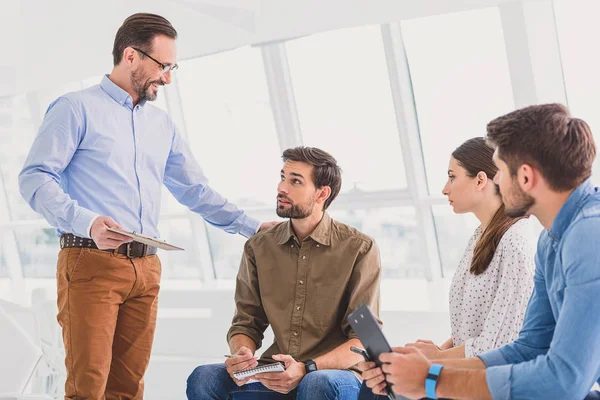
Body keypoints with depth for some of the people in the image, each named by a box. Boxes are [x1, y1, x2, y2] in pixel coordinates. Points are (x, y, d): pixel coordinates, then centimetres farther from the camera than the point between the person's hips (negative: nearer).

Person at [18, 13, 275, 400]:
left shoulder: (162, 123, 20)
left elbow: (196, 191, 22)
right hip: (91, 262, -6)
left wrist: (252, 227, 12)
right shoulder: (77, 108, 0)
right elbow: (35, 178, -8)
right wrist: (87, 221, -24)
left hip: (146, 267, 6)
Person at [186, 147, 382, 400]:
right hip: (276, 375, 4)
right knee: (203, 378, -21)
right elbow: (246, 324, 9)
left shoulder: (359, 250, -5)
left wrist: (307, 369, -24)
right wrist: (241, 355, -15)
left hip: (339, 373, -3)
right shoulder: (259, 248, 7)